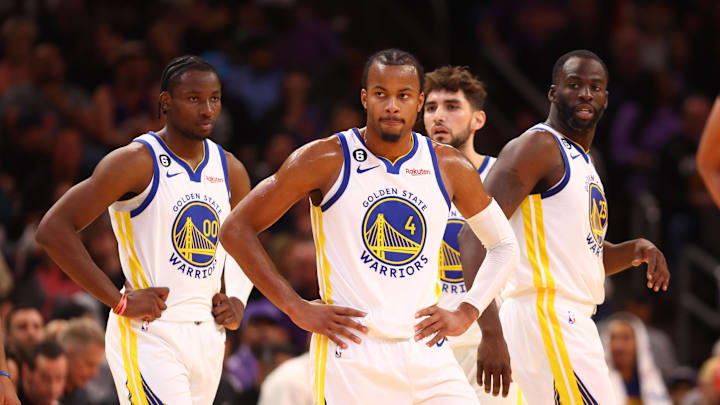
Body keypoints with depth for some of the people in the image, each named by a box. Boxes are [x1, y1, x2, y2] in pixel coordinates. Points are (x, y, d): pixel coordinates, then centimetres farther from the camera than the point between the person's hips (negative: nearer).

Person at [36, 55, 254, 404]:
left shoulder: (230, 170, 10)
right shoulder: (137, 162, -11)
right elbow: (52, 230, -15)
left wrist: (237, 301, 8)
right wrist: (120, 302, -17)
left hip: (208, 337, 7)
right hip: (147, 337, -7)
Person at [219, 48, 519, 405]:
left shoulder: (449, 167, 6)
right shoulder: (326, 159, -4)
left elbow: (504, 245, 20)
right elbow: (235, 230, -1)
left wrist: (466, 314, 6)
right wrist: (297, 309, -6)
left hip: (426, 352, 3)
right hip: (351, 356, -3)